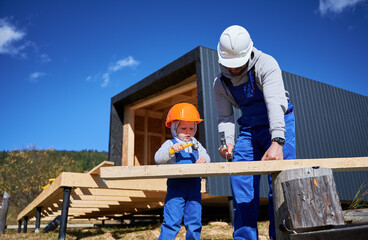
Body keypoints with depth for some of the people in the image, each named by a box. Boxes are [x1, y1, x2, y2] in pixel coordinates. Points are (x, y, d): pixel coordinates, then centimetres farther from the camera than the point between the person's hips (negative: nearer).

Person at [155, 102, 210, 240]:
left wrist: (204, 160, -17)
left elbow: (206, 158, 7)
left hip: (194, 187, 4)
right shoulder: (170, 144, 1)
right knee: (172, 221, -4)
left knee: (194, 221, 10)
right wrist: (171, 150, -28)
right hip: (176, 186, -4)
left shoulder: (197, 145, 15)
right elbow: (158, 158, -10)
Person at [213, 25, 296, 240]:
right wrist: (228, 142, -20)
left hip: (278, 124, -4)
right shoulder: (220, 83, -2)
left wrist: (277, 142, -45)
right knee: (240, 181, -4)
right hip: (249, 129, 4)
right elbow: (225, 117, 0)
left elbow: (275, 102, -32)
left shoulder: (266, 64, -18)